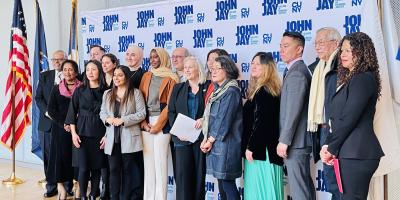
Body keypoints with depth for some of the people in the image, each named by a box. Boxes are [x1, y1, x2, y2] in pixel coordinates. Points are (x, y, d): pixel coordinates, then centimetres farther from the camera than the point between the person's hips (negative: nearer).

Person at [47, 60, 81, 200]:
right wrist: (64, 124, -11)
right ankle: (61, 186, 6)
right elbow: (51, 110, 1)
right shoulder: (56, 89, 7)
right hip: (60, 129, 1)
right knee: (61, 155, -2)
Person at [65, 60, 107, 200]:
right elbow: (72, 112, 4)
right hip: (83, 133, 0)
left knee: (97, 166, 3)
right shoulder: (79, 90, 4)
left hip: (100, 133, 0)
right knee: (83, 167, -3)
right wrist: (73, 133, -4)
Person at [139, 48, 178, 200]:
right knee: (147, 160, 7)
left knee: (160, 161, -3)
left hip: (161, 122, -5)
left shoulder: (170, 78, -2)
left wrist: (157, 125, -11)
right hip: (146, 122, 5)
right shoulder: (146, 76, 13)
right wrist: (144, 123, -3)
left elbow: (170, 104, -7)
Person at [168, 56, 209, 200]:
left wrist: (204, 119, -17)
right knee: (182, 173, -3)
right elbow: (171, 112, 9)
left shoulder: (208, 87, 6)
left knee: (199, 173, 4)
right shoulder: (178, 88, 13)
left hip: (201, 136, -1)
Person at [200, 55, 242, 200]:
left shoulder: (231, 91, -13)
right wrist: (207, 139, 4)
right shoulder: (218, 91, 16)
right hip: (216, 143, 9)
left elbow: (224, 119, -17)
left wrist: (210, 140, -9)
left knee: (227, 181, -5)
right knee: (222, 181, 12)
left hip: (225, 143, -9)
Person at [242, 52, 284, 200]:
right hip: (262, 149, 10)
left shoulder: (263, 91, -14)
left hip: (260, 150, -10)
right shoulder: (259, 90, 16)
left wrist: (250, 147, -16)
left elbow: (261, 122, -20)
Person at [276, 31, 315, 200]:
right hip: (300, 141, 10)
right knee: (305, 185, 16)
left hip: (295, 142, -10)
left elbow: (293, 110, -20)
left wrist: (284, 140, -18)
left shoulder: (297, 72, -14)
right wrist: (285, 139, 14)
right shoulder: (295, 70, 16)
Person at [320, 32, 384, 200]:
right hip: (350, 152, 9)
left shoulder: (363, 79, -12)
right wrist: (328, 145, 3)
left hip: (356, 153, -9)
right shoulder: (350, 79, 18)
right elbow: (336, 118, 14)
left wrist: (331, 148, -8)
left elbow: (348, 119, -17)